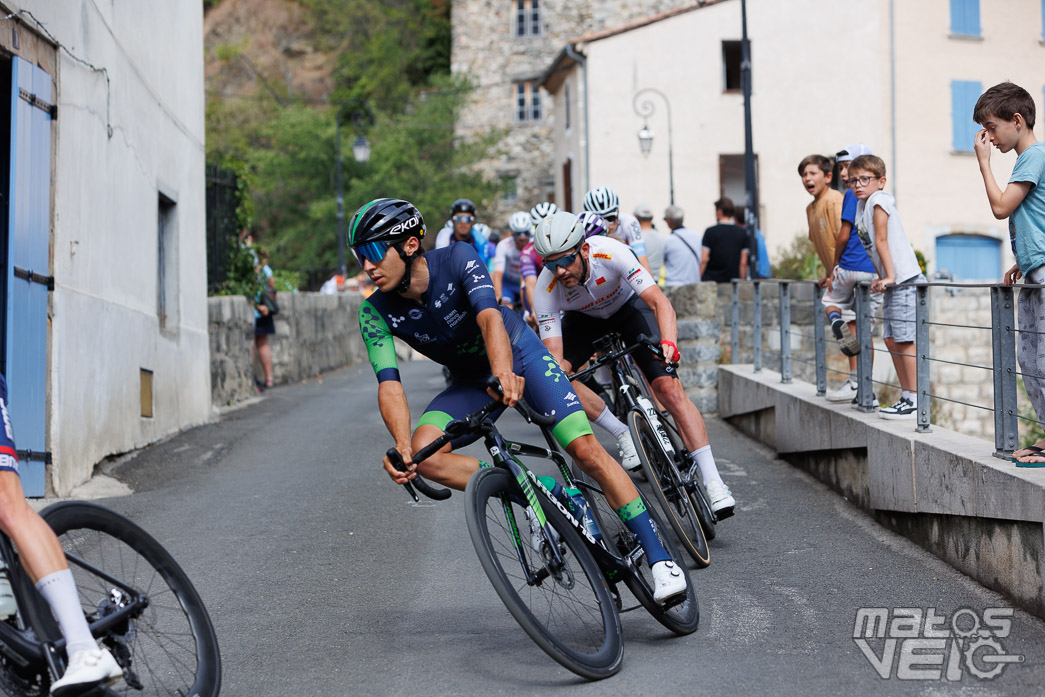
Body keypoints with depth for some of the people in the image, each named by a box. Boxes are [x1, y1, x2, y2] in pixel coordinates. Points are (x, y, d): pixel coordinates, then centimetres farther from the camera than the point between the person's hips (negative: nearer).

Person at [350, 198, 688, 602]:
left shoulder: (457, 260, -27)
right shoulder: (376, 313, -19)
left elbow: (489, 318, -42)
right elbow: (389, 384, -27)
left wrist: (504, 372, -63)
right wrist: (402, 444, -47)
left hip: (518, 354, -3)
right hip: (470, 383, 3)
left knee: (586, 449, -19)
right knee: (423, 454, -26)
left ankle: (658, 557, -9)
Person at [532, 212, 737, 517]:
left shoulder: (610, 252, -37)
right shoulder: (546, 289, -31)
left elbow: (659, 301, -42)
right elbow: (554, 354, -33)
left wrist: (668, 342, -60)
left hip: (630, 306, -2)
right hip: (584, 319, 2)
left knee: (670, 388, -18)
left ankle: (714, 483, -17)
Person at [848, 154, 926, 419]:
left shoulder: (879, 201, -11)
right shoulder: (861, 205, 15)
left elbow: (882, 241, -16)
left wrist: (890, 277, -21)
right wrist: (882, 278, 17)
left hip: (906, 280, -10)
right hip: (892, 282, 10)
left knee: (906, 340, -10)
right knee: (891, 339, 10)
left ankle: (915, 401, -8)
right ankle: (907, 396, 15)